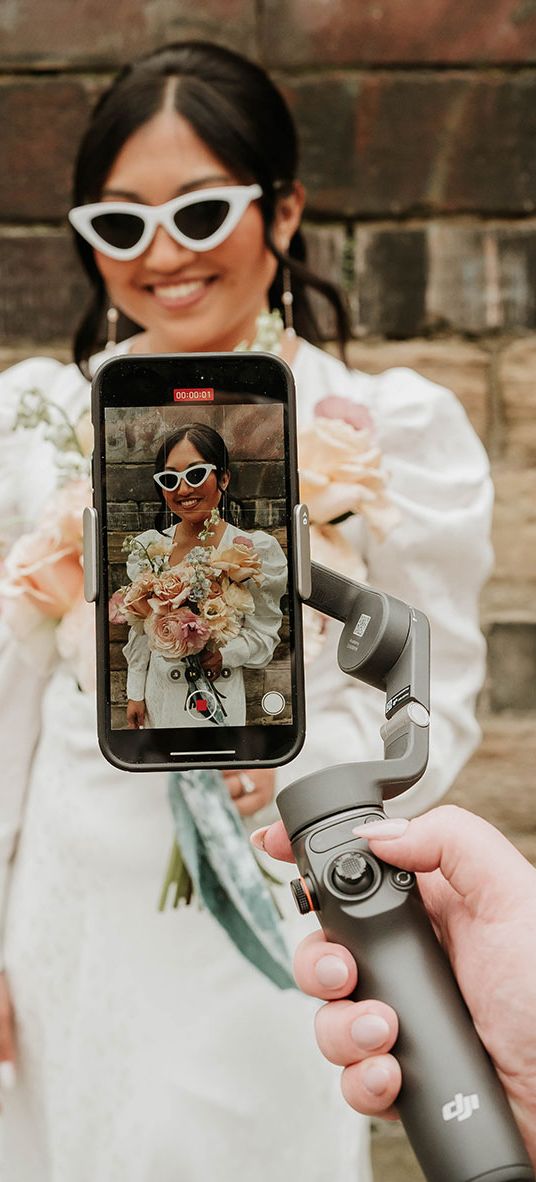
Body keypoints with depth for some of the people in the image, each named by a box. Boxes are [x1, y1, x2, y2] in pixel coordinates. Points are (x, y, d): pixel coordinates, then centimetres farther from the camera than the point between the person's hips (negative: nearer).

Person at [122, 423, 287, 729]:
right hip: (159, 695, 3)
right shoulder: (148, 546, 0)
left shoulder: (256, 550, -12)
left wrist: (225, 655, -24)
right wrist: (135, 693, 8)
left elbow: (264, 634, -7)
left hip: (220, 698, -3)